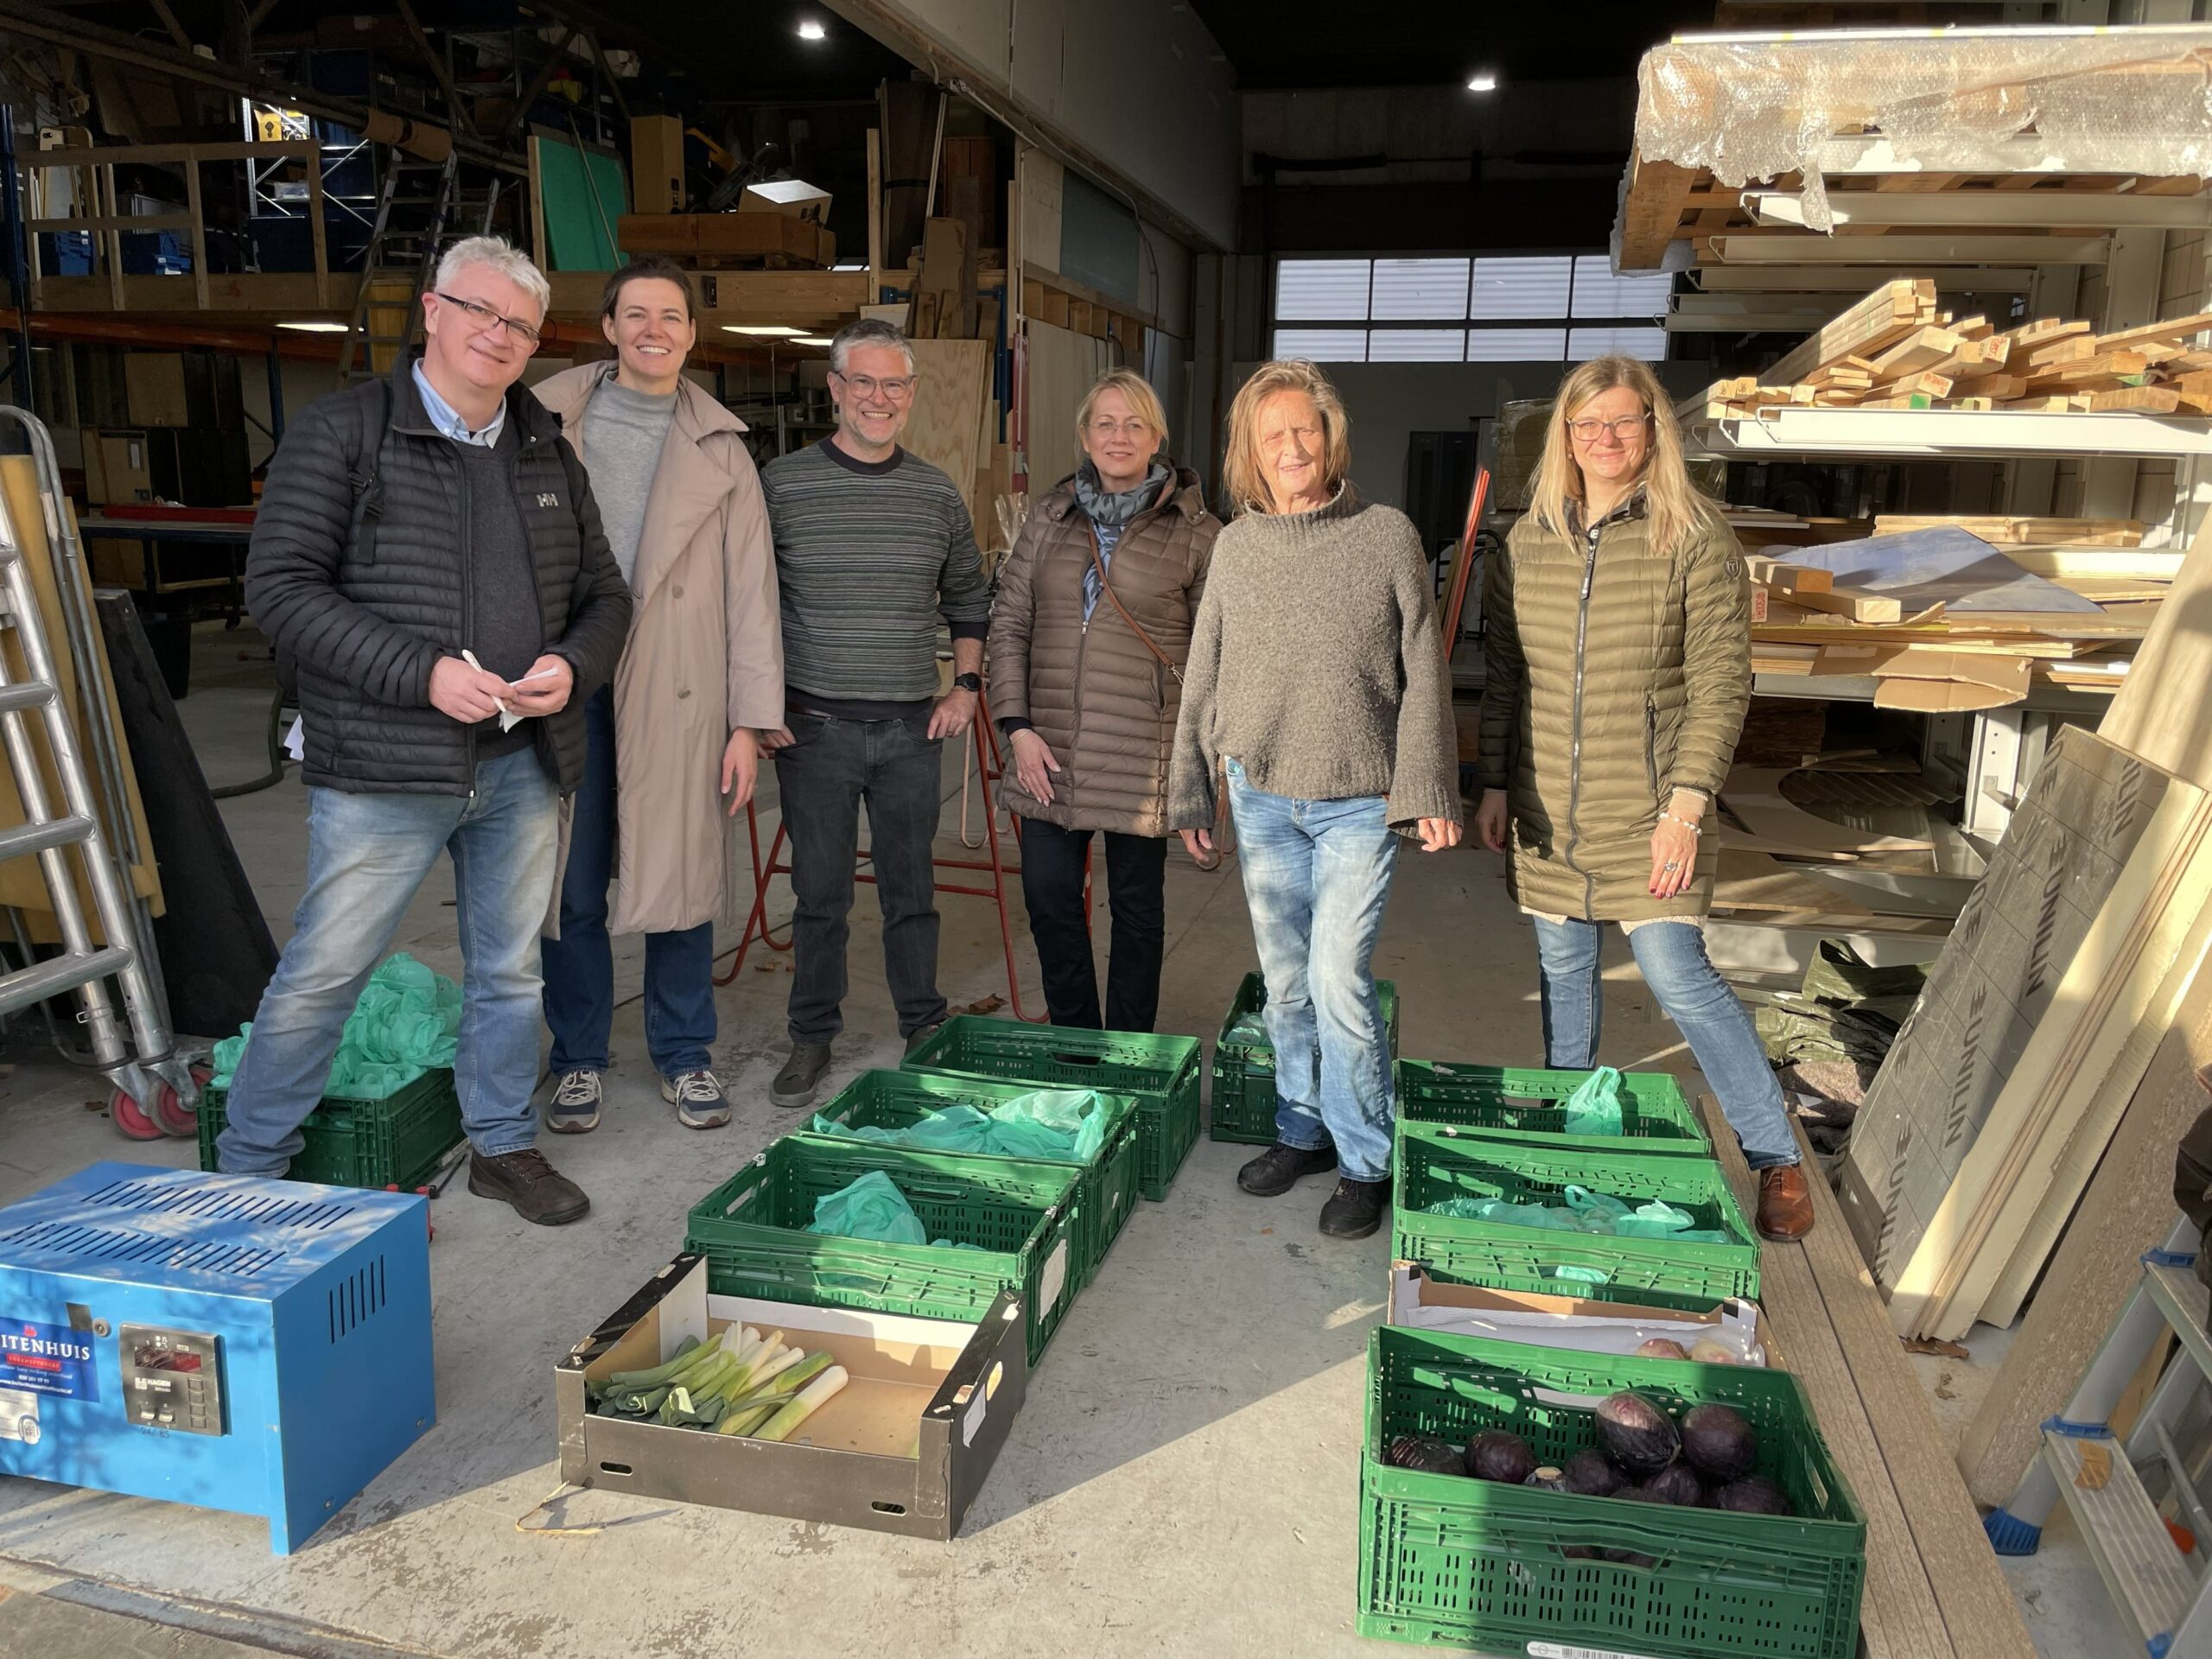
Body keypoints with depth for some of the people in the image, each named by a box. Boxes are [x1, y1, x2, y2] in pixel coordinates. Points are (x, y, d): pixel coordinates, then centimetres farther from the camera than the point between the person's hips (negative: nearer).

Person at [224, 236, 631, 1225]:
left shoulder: (547, 454, 12)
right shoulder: (344, 431, -4)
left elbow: (604, 594, 16)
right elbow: (280, 587, -10)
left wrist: (572, 665, -7)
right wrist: (422, 672, -19)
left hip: (523, 766, 5)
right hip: (384, 769, -5)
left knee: (510, 970, 15)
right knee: (321, 977, 3)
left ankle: (503, 1144, 33)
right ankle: (246, 1171, 22)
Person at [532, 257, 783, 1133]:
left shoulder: (720, 448, 8)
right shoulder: (546, 419, 6)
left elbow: (751, 591, 4)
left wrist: (750, 722, -2)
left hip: (677, 692, 0)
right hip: (564, 684, 0)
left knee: (681, 879, 5)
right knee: (570, 887, 8)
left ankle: (684, 1054, 23)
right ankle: (579, 1059, 24)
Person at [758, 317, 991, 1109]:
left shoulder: (937, 494, 7)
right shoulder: (780, 484, -2)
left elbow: (969, 603, 18)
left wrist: (965, 686, 7)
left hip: (913, 727, 2)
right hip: (813, 725, -2)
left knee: (911, 888, 10)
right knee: (819, 890, 6)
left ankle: (925, 1031, 24)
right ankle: (812, 1038, 20)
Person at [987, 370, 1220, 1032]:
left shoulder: (1194, 532, -1)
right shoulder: (1050, 518, 8)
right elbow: (1008, 624, 8)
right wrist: (1017, 725, -2)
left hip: (1143, 757, -3)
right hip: (1052, 753, 3)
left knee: (1137, 908, 8)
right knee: (1048, 897, 7)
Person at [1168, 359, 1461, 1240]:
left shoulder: (1387, 534, -2)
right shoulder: (1236, 545, 5)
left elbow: (1423, 672, -2)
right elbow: (1203, 677, 11)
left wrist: (1427, 789, -7)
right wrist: (1189, 790, 11)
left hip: (1359, 803, -3)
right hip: (1262, 797, 4)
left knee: (1339, 980, -8)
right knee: (1285, 982, 12)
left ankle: (1366, 1160, 10)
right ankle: (1302, 1128, 30)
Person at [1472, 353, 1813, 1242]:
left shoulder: (1694, 540, -7)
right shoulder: (1527, 541, 6)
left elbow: (1721, 685, -9)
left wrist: (1687, 807, -16)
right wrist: (1493, 784, 8)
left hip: (1646, 812, -4)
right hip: (1546, 810, 4)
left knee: (1678, 977, -5)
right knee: (1563, 969, 14)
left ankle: (1777, 1157, 12)